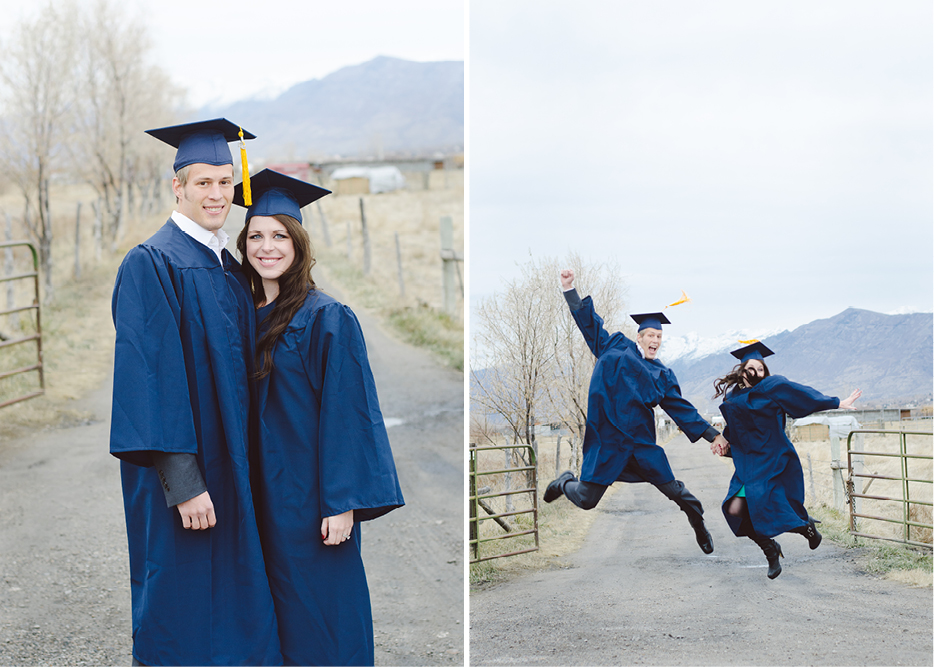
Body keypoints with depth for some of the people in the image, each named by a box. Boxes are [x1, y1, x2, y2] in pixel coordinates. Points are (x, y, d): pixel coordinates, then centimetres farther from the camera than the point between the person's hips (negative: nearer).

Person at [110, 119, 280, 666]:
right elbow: (151, 375, -19)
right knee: (184, 616, -2)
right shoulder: (151, 265, -12)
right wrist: (183, 482, -24)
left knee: (229, 608, 12)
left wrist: (244, 467, 11)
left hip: (232, 470, 8)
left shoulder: (231, 269, 13)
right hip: (182, 471, -7)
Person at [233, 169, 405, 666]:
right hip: (266, 494, 6)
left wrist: (343, 503, -19)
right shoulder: (249, 316, 10)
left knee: (318, 622, -2)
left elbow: (347, 414, -14)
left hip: (310, 494, -6)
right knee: (280, 617, 11)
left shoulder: (327, 318, -10)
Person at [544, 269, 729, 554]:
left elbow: (682, 410, 13)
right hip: (608, 442, -2)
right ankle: (566, 482, 33)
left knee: (672, 490, 0)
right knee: (586, 499, -2)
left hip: (641, 443, 2)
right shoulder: (617, 348, 8)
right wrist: (569, 287, 8)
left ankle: (697, 520, 30)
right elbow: (589, 322, 12)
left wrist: (713, 435, 9)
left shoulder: (663, 375, 12)